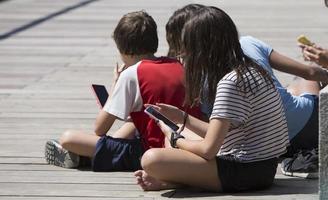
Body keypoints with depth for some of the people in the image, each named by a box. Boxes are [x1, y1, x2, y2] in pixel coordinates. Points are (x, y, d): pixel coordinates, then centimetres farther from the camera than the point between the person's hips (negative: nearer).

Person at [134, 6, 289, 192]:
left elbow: (209, 149, -18)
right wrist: (183, 117, 20)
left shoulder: (230, 83, -18)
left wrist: (174, 139, 0)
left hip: (245, 172, -11)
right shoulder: (251, 70, 12)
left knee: (152, 159, -24)